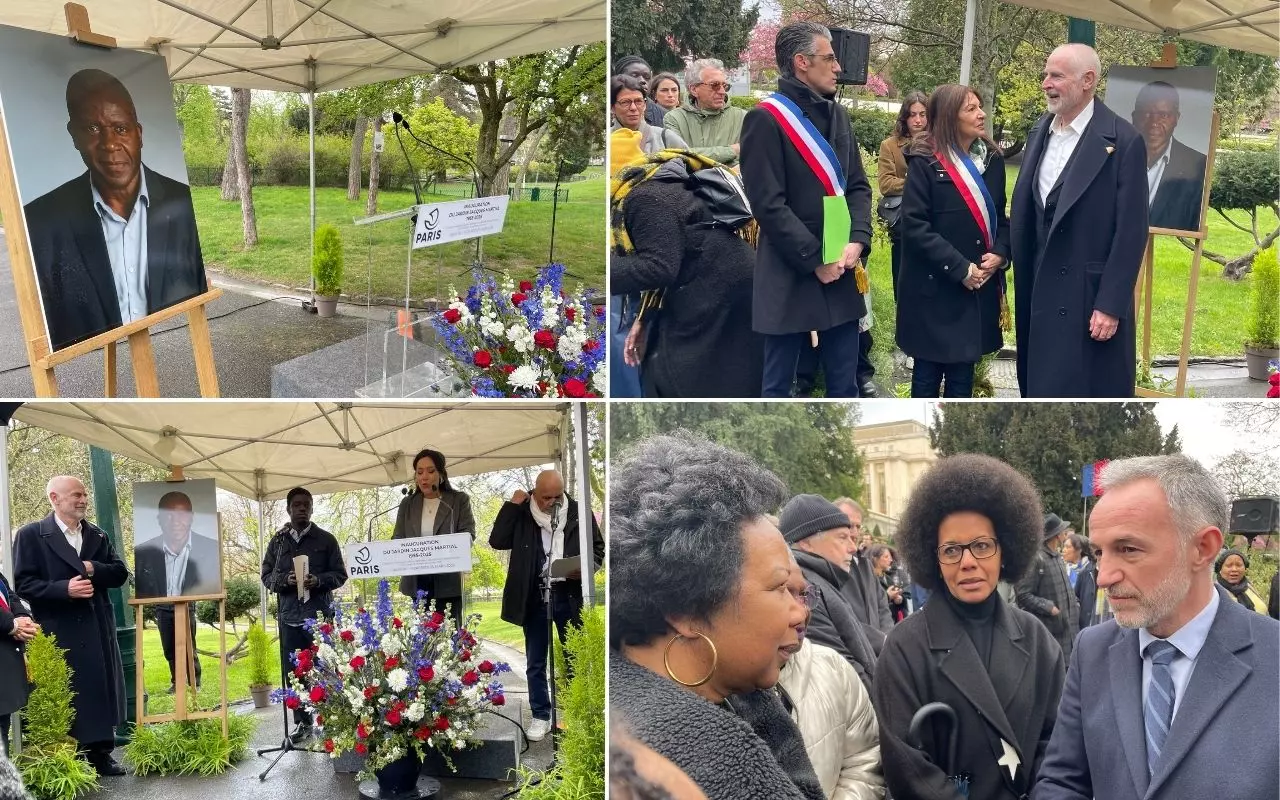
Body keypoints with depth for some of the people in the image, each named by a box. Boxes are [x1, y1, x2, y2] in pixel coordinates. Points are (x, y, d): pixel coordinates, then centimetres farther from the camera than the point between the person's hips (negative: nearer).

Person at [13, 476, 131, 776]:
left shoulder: (98, 535, 12)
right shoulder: (31, 535, -5)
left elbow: (120, 574, 8)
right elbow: (23, 584, -10)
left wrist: (92, 569, -10)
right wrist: (64, 588, -22)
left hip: (97, 630, 5)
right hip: (58, 632, -5)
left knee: (101, 690, 8)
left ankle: (100, 754, 17)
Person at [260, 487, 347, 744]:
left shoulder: (326, 539, 6)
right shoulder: (278, 541, 11)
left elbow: (340, 574, 4)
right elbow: (266, 576, 10)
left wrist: (318, 580, -15)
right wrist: (285, 580, -11)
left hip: (320, 615, -2)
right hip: (289, 616, 2)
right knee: (293, 672, 3)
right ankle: (302, 721, 12)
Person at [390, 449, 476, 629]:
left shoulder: (460, 500, 4)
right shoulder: (407, 504, 15)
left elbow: (468, 535, -4)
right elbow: (398, 538, 13)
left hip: (447, 582, -3)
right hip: (417, 582, 3)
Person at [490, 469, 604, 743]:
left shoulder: (578, 512, 1)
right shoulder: (521, 513, -1)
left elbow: (597, 546, 9)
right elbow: (497, 541, -9)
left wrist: (588, 566, -12)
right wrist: (512, 505, -12)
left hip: (570, 594, 0)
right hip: (534, 596, 0)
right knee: (535, 662, 7)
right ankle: (541, 717, 17)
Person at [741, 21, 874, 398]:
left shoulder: (838, 114, 12)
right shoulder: (766, 118, -10)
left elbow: (858, 186, 13)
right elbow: (768, 204, -14)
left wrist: (857, 241, -5)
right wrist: (815, 260, -14)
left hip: (841, 270, 6)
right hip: (791, 275, -6)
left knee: (844, 383, 11)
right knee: (778, 384, 5)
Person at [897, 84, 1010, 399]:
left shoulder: (991, 159, 7)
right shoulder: (925, 162, -10)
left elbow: (1000, 215, 14)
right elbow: (914, 225, -15)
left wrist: (999, 254, -6)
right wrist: (959, 268, -18)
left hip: (979, 286, 5)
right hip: (934, 286, -5)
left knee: (962, 372, 11)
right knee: (928, 372, 7)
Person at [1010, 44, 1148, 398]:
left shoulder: (1123, 141, -10)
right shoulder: (1039, 133, 10)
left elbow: (1131, 232, -13)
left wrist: (1110, 306, -16)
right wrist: (1022, 291, 11)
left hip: (1092, 300, -6)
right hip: (1041, 297, 6)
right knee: (1044, 389, 12)